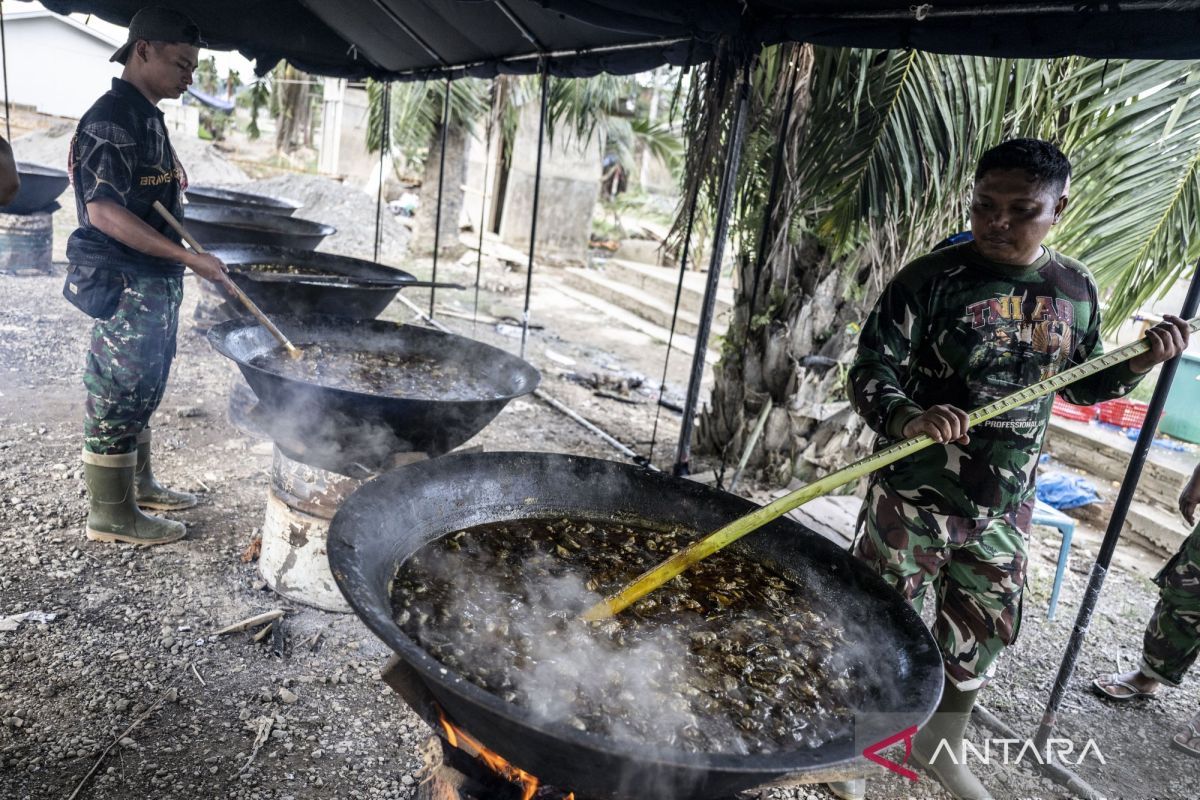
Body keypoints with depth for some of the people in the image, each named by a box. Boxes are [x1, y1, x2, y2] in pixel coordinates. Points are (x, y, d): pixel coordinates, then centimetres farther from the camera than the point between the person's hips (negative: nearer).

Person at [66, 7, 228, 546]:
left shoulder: (146, 117, 14)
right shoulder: (113, 118, -15)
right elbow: (102, 211, -24)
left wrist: (178, 266, 18)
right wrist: (189, 257, -27)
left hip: (154, 283, 10)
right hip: (123, 285, -10)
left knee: (142, 390, 18)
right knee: (118, 393, -1)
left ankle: (139, 485, 33)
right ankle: (111, 514, 11)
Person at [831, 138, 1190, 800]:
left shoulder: (1076, 289, 4)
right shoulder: (931, 279, -14)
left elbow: (1082, 383, 16)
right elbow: (871, 372, -18)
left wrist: (1142, 362, -2)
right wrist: (910, 419, -37)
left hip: (1006, 506, 6)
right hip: (914, 499, -5)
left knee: (983, 631, 19)